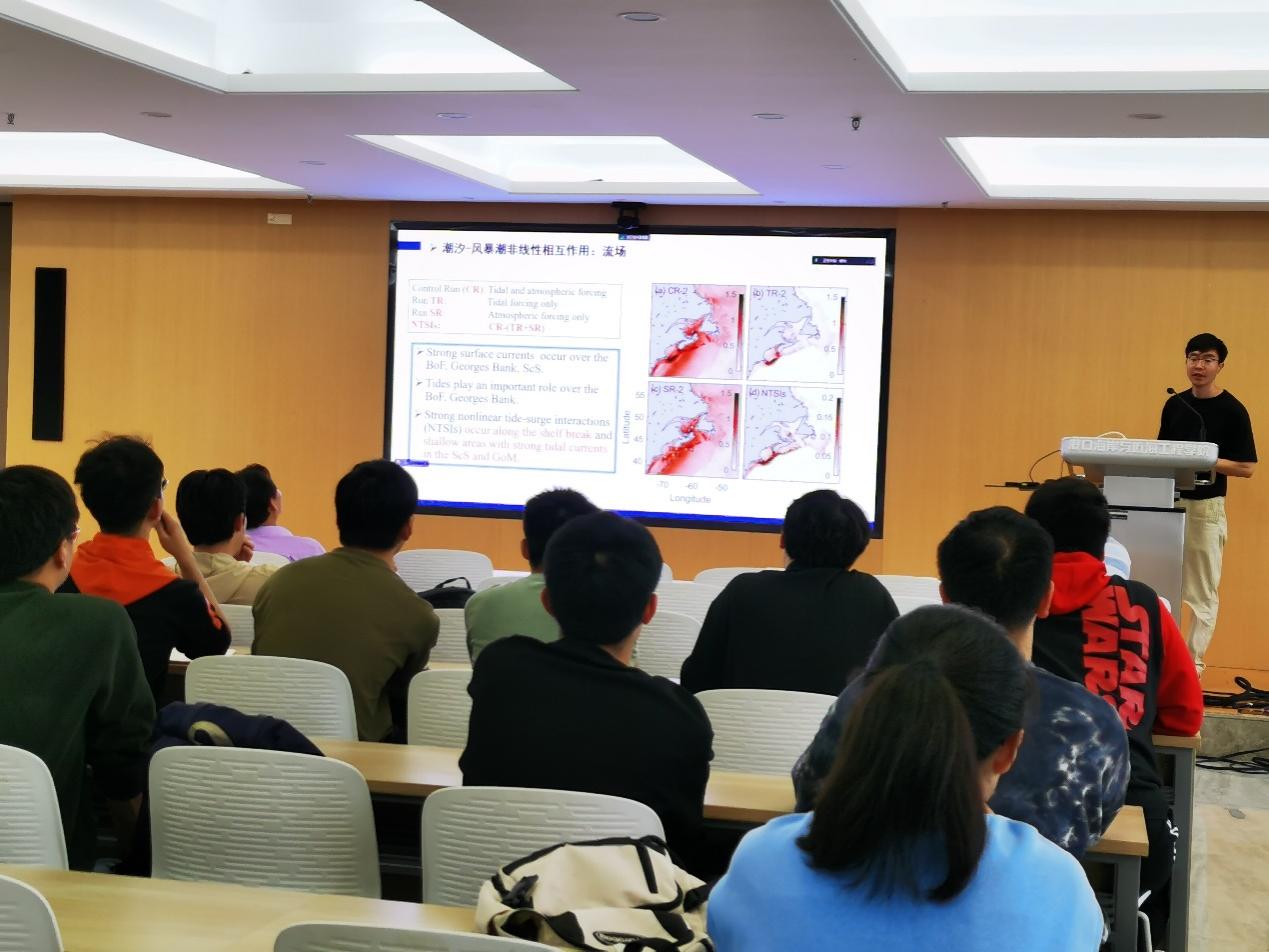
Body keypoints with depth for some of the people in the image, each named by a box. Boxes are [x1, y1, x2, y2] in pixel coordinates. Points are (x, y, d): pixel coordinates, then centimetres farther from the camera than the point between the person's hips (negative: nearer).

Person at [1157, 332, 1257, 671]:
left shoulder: (1232, 410, -6)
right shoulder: (1174, 405, 9)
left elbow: (1246, 467, -7)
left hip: (1206, 507, -5)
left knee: (1202, 592, 0)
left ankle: (1192, 665, 5)